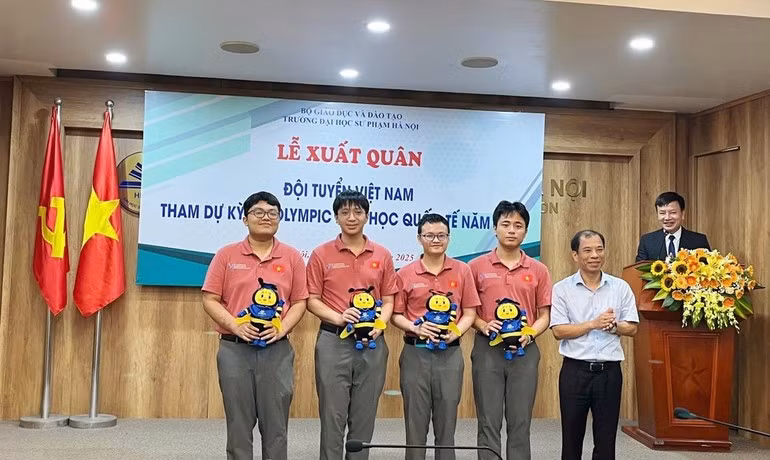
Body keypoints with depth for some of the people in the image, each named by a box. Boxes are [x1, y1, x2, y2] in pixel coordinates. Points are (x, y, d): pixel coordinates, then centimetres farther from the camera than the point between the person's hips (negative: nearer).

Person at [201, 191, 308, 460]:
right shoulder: (226, 255, 3)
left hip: (277, 350, 1)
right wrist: (235, 325, -14)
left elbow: (300, 301, 6)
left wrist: (282, 329, -11)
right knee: (238, 421, 7)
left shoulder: (292, 257, 5)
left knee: (275, 421, 6)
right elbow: (210, 300, 1)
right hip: (234, 349, 0)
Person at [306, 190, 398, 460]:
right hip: (333, 342, -2)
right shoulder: (321, 255, 0)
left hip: (372, 344, 2)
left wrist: (379, 326, -10)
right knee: (332, 414, 3)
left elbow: (388, 301, 9)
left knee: (364, 416, 11)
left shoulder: (382, 256, 6)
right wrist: (338, 318, -16)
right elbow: (312, 300, 0)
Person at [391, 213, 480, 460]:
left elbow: (469, 312, 3)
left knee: (447, 417, 8)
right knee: (415, 417, 7)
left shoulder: (462, 271, 3)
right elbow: (395, 314, 2)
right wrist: (416, 328, -15)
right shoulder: (405, 274, 1)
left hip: (450, 353, 1)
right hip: (415, 353, 0)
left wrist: (456, 332, -14)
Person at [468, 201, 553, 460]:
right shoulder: (477, 267, 2)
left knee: (520, 422, 7)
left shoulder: (539, 270, 6)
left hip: (524, 350, 1)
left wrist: (530, 334, -11)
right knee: (488, 421, 4)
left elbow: (545, 316, 7)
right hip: (487, 349, -1)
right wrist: (483, 326, -12)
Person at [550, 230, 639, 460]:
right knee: (572, 436, 10)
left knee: (606, 437, 8)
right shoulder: (562, 289, -3)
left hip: (609, 371, 1)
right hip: (575, 370, -1)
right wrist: (593, 324, -17)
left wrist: (613, 326, -16)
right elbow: (558, 331, -9)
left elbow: (631, 328, 3)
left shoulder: (620, 287, 3)